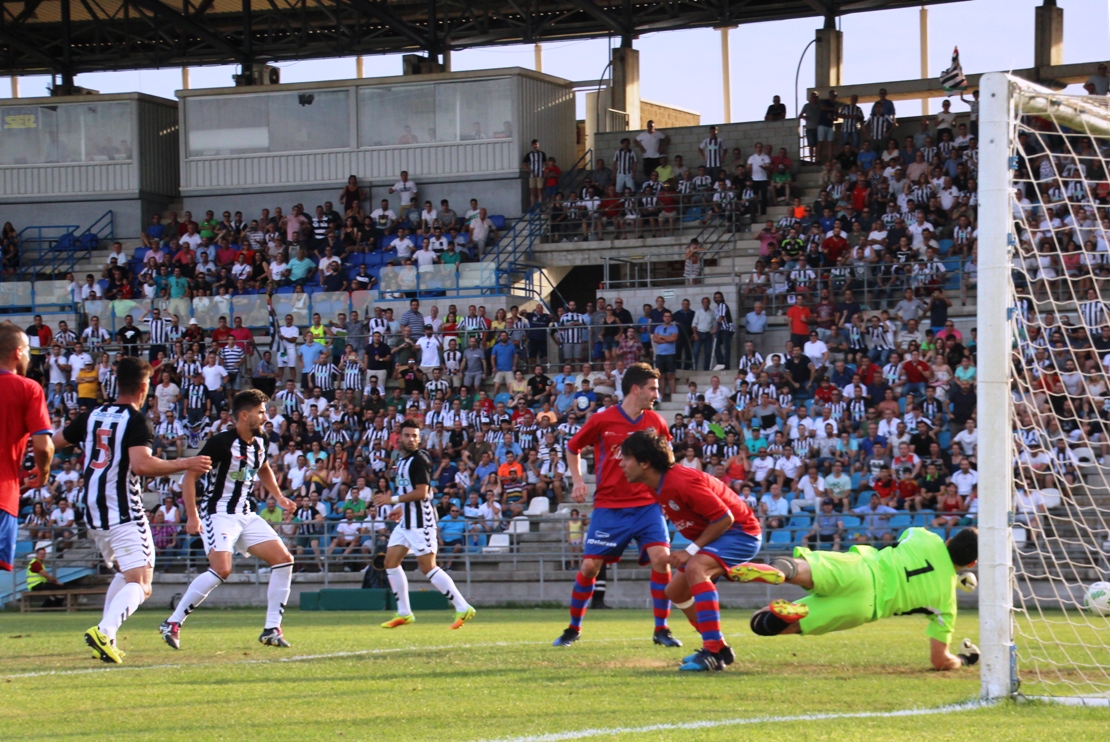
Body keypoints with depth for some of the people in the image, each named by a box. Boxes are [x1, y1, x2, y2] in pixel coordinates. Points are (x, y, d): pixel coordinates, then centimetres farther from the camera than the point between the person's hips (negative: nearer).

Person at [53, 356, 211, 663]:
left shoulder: (92, 416, 9)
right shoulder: (137, 421, -10)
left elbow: (54, 441, 21)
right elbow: (141, 465, -25)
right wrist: (185, 464, -17)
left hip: (93, 512, 7)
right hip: (124, 512, -7)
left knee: (127, 572, 26)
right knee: (139, 584, -10)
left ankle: (105, 637, 14)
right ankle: (105, 631, -35)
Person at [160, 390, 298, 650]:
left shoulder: (259, 443, 7)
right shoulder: (222, 443, -17)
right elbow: (190, 475, -17)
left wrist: (278, 497, 19)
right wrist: (192, 516, -24)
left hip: (246, 515, 8)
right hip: (218, 513, -8)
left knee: (284, 560, -1)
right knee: (222, 569, -26)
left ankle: (271, 629, 5)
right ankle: (172, 623, -14)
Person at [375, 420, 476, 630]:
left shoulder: (419, 460, -15)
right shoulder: (403, 460, 13)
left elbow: (421, 492, -21)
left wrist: (394, 499, -18)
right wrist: (400, 507, 21)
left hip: (421, 521, -10)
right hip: (406, 521, 10)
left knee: (427, 567, -12)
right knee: (391, 562, 7)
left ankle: (463, 608, -10)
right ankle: (404, 613, 13)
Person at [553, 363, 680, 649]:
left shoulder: (655, 422, 3)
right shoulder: (602, 421, -6)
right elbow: (572, 448, 9)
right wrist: (577, 481, -3)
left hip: (647, 504, 2)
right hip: (609, 507, -2)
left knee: (661, 557, -16)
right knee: (590, 565, -4)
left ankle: (661, 630, -5)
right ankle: (573, 629, 16)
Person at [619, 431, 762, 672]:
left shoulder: (682, 482, -28)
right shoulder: (659, 488, 1)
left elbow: (725, 517, -26)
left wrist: (692, 551, -22)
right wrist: (688, 552, 2)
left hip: (741, 531, -11)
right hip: (717, 534, 11)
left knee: (695, 569, -35)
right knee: (676, 592, 14)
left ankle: (714, 651, -36)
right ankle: (717, 648, 22)